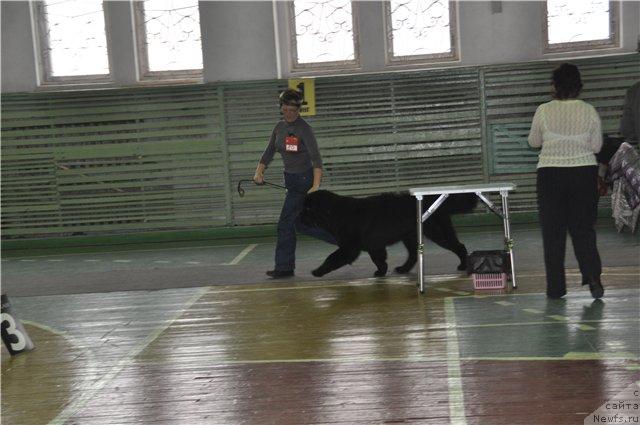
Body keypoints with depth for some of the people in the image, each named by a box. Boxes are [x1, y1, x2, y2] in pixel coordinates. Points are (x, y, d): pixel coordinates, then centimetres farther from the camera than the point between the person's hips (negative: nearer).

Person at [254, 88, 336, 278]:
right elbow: (269, 152, 11)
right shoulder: (279, 127, 7)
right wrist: (259, 171, -4)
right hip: (291, 180, 8)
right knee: (301, 224, 11)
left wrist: (316, 186, -37)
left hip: (304, 180, -8)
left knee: (285, 224, -3)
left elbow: (316, 158, -26)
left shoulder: (304, 129, -17)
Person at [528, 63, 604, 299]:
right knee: (583, 229, 10)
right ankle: (593, 276, -8)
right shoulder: (589, 111, -3)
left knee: (553, 233, 6)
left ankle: (556, 288, 8)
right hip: (584, 174, 1)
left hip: (550, 175, -1)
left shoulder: (544, 111, -6)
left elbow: (533, 142, 6)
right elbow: (596, 146, 3)